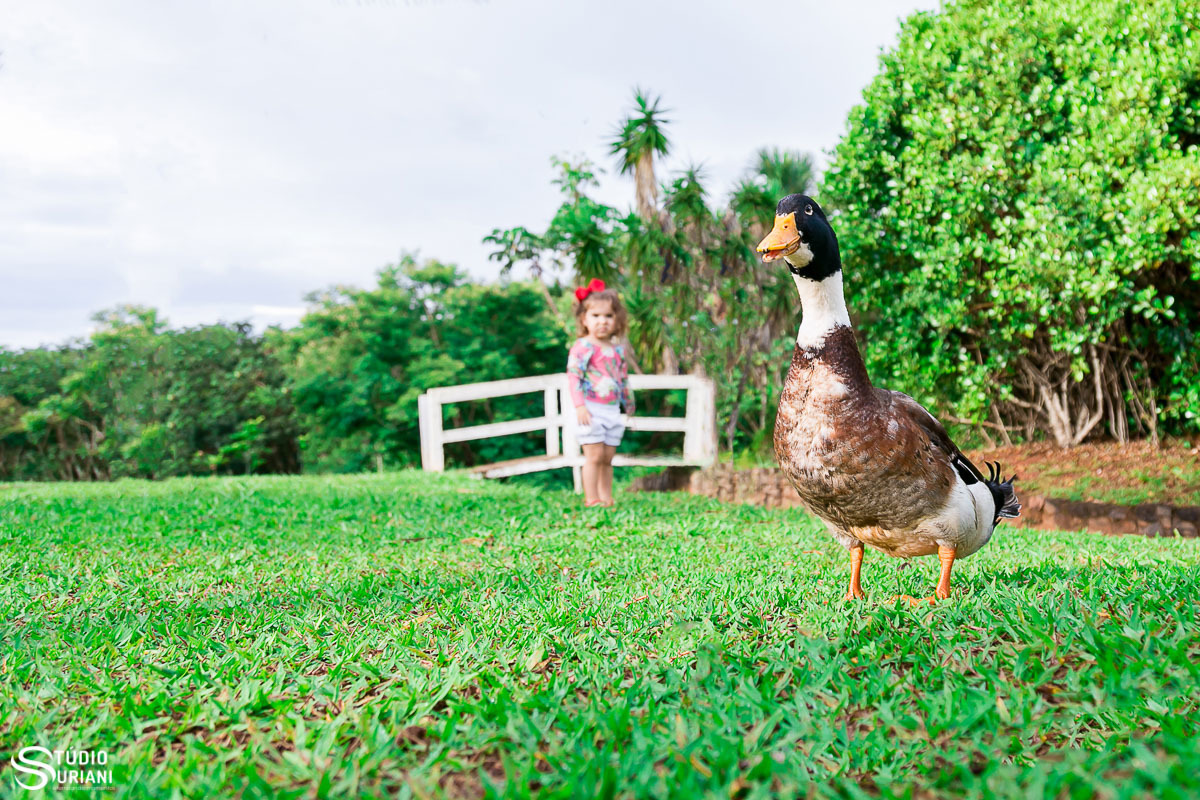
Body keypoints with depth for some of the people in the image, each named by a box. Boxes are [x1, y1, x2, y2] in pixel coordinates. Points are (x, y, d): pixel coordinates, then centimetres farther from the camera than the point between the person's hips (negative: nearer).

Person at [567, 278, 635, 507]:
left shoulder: (617, 350, 12)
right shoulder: (582, 347, -8)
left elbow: (623, 379, 22)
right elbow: (573, 376, -13)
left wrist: (628, 403, 29)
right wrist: (579, 405, -21)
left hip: (612, 411, 6)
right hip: (591, 410, -6)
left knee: (607, 458, 10)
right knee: (594, 456, -6)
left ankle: (606, 498, 18)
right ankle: (592, 500, 2)